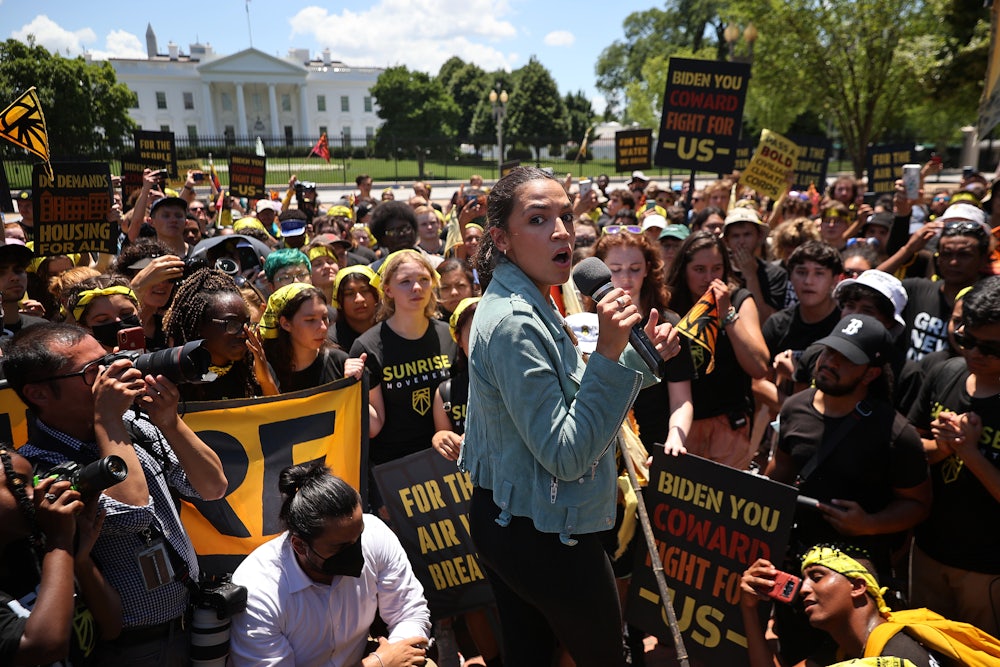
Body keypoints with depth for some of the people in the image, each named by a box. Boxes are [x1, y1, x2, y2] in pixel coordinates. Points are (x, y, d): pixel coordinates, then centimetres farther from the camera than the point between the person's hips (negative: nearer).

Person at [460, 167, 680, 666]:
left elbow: (570, 399, 11)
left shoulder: (526, 306, 5)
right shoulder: (513, 322, -25)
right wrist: (610, 353, -30)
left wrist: (641, 355, 2)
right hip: (548, 537, -9)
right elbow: (566, 455, -27)